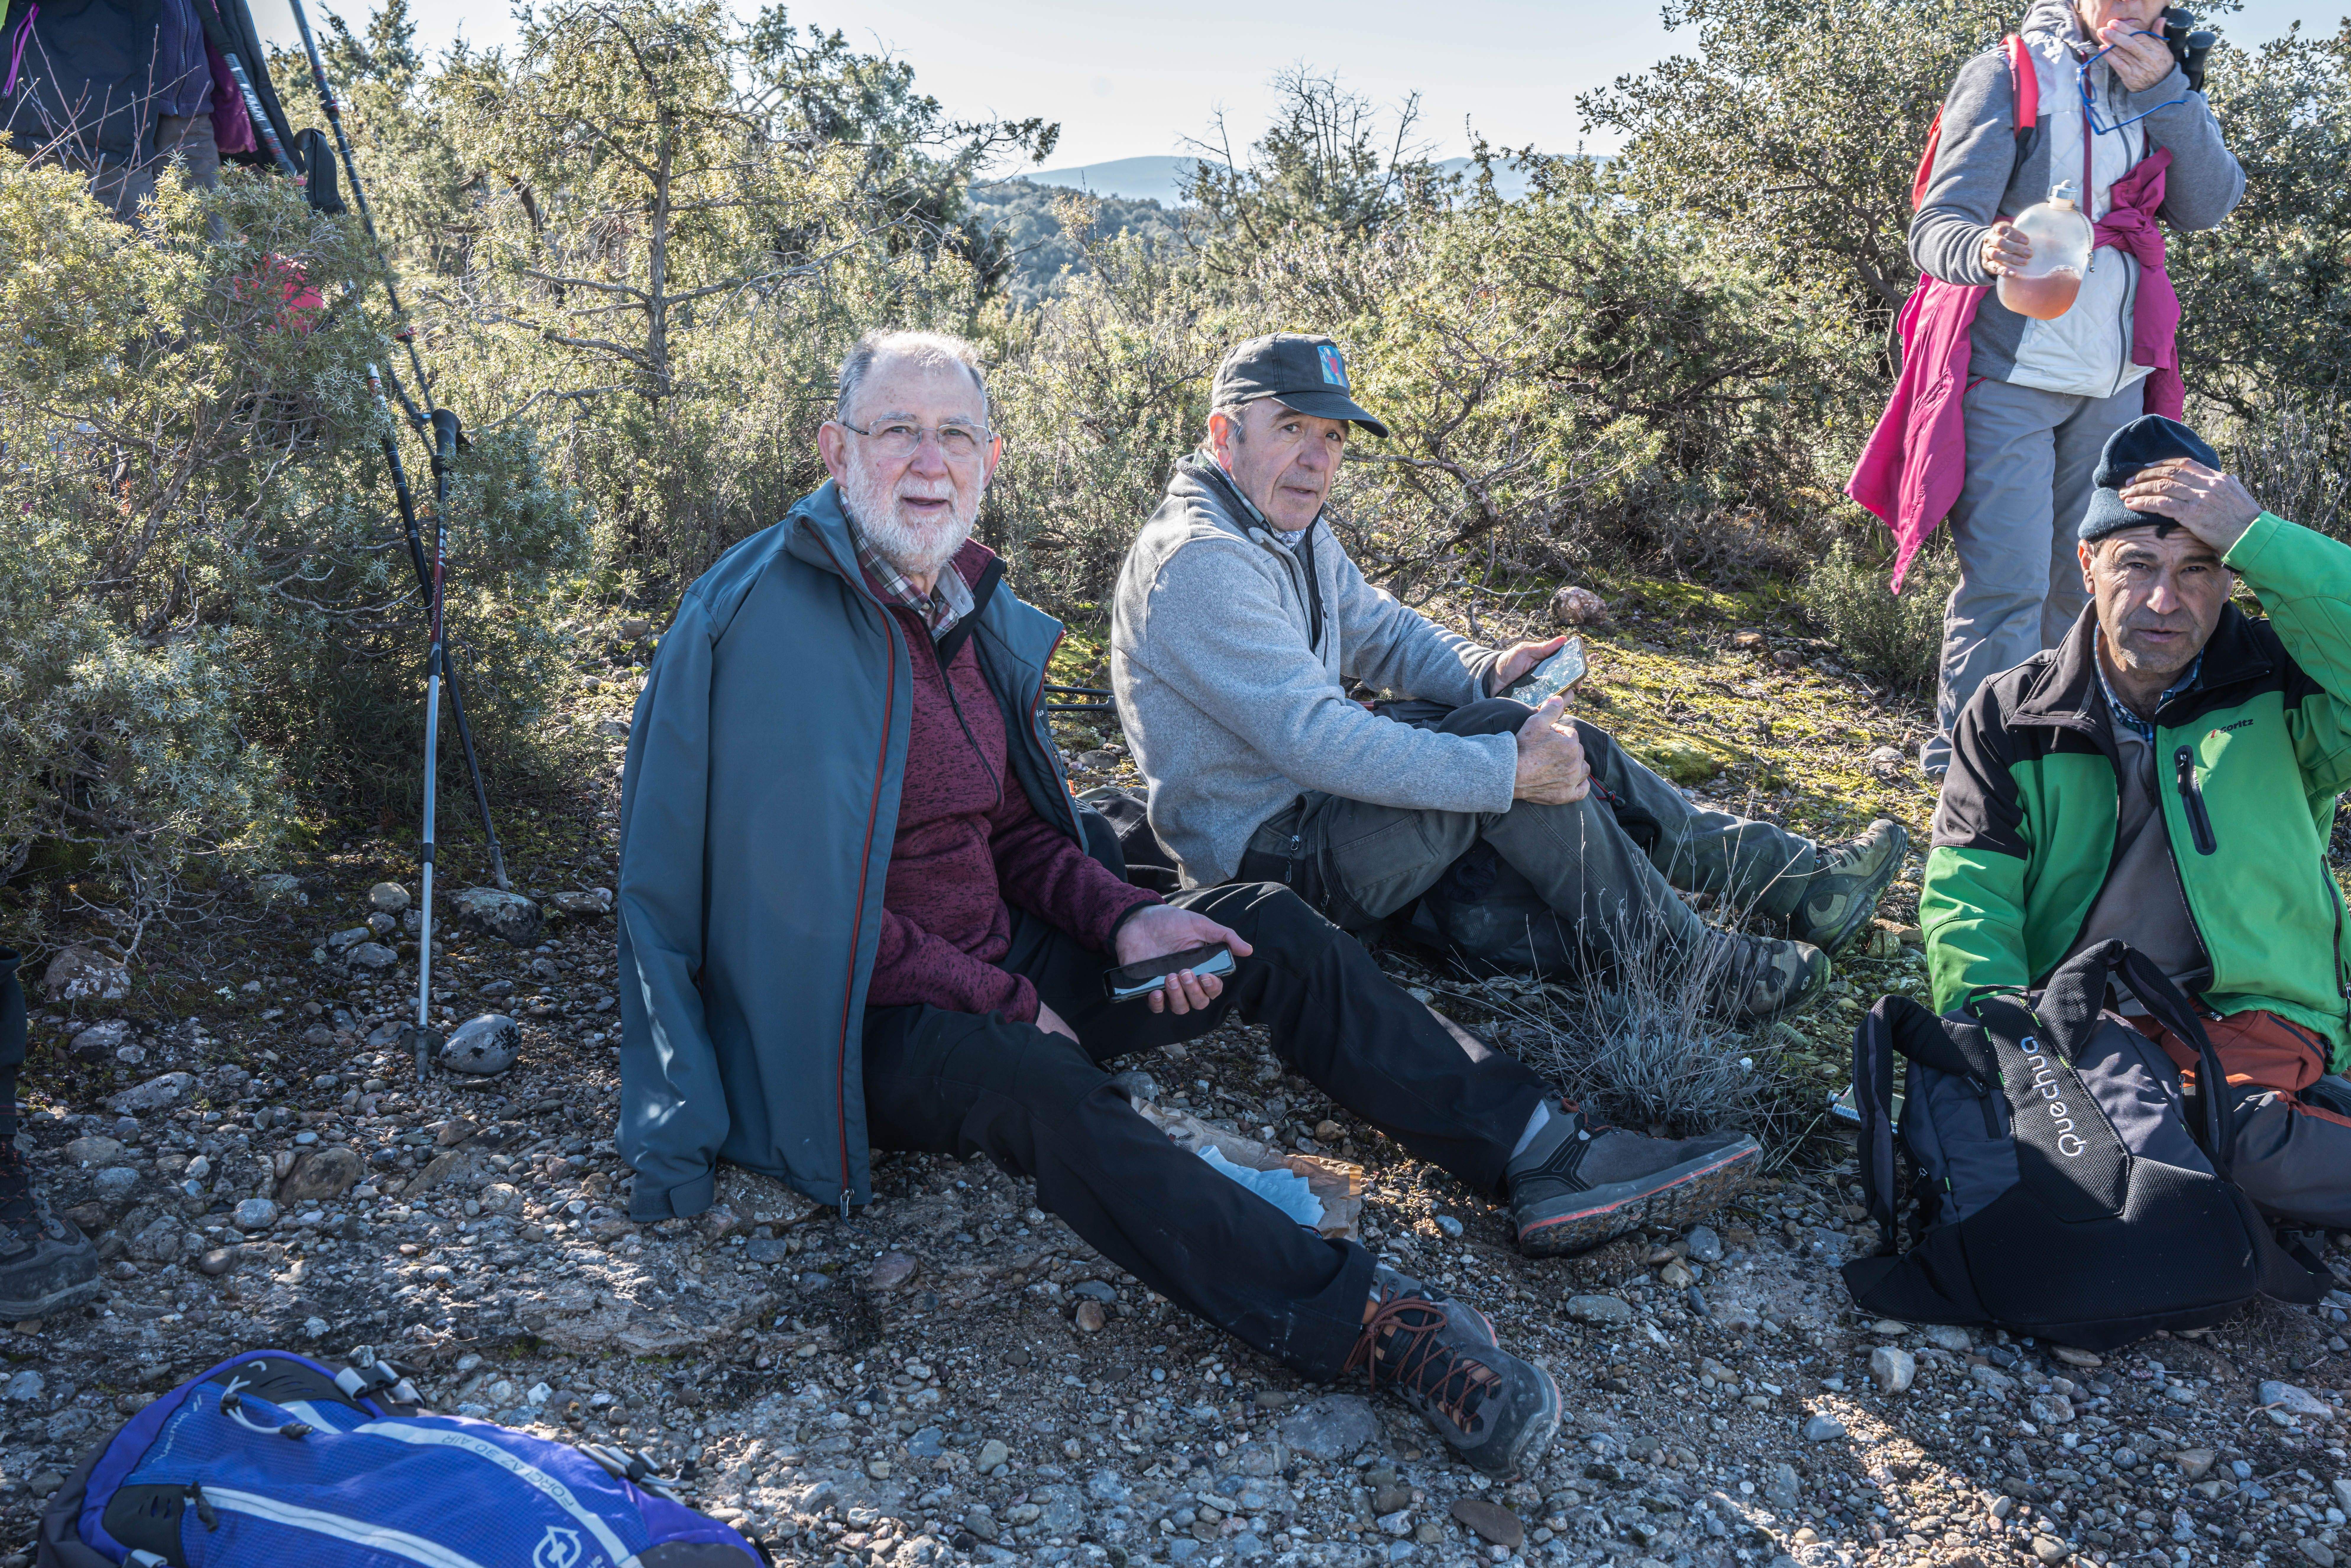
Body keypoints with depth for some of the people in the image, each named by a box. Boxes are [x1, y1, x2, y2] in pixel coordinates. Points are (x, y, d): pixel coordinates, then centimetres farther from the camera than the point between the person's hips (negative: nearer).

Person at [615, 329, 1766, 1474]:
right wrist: (1005, 1004, -18)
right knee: (1035, 1082, -38)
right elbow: (796, 896, -20)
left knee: (1267, 930, -2)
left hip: (998, 960, 8)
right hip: (864, 1021, -8)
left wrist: (1121, 919, -6)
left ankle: (1543, 1157, -3)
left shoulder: (967, 603, 8)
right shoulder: (774, 616, -17)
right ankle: (1375, 1324, -40)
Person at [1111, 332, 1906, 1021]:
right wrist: (1508, 772, -31)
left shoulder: (1292, 525, 7)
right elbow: (1314, 740, -32)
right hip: (1272, 855, -10)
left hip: (1317, 787, 10)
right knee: (1516, 750, -21)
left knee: (1562, 744, 2)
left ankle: (1792, 875, 11)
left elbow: (1382, 630, 15)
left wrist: (1485, 672, -8)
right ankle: (1695, 970, -9)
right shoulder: (1194, 566, -26)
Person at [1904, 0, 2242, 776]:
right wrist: (1982, 249, -37)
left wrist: (2165, 94, -11)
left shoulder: (2154, 81, 13)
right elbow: (1935, 228, -15)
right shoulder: (2006, 75, -4)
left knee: (2094, 580, 9)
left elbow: (2209, 205, 0)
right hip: (2010, 371, -6)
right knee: (2005, 583, -14)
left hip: (2114, 379, 6)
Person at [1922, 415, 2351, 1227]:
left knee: (2237, 1130, -36)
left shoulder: (2283, 689, 3)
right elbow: (1966, 901, 0)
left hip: (2247, 1016, -2)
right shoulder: (2011, 718, 7)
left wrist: (2261, 539, -19)